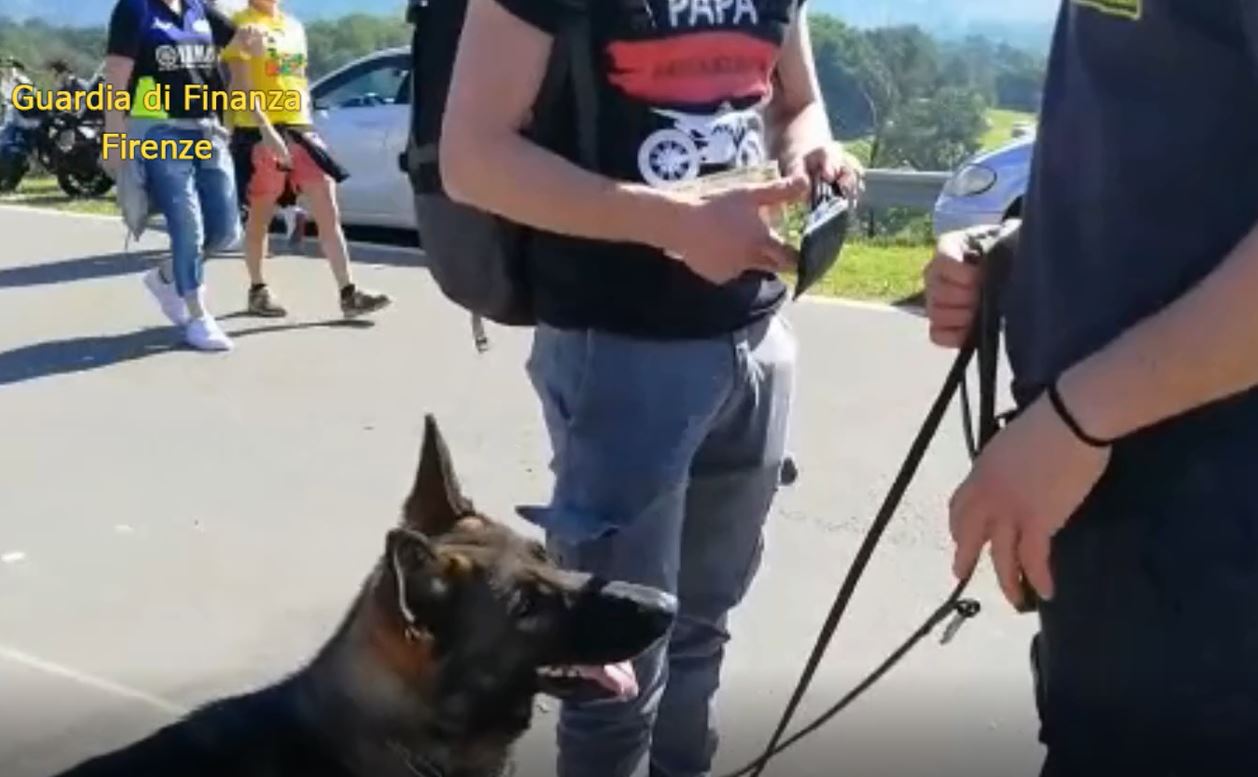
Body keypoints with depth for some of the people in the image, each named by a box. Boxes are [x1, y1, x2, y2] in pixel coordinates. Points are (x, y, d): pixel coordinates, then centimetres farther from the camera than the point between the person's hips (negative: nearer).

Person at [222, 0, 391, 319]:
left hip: (300, 128, 6)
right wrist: (268, 130, -23)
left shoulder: (294, 27, 16)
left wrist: (305, 123, 15)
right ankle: (258, 290, 20)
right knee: (260, 216, 6)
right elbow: (242, 87, -14)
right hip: (260, 133, -6)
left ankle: (349, 292, -5)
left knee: (329, 211, -3)